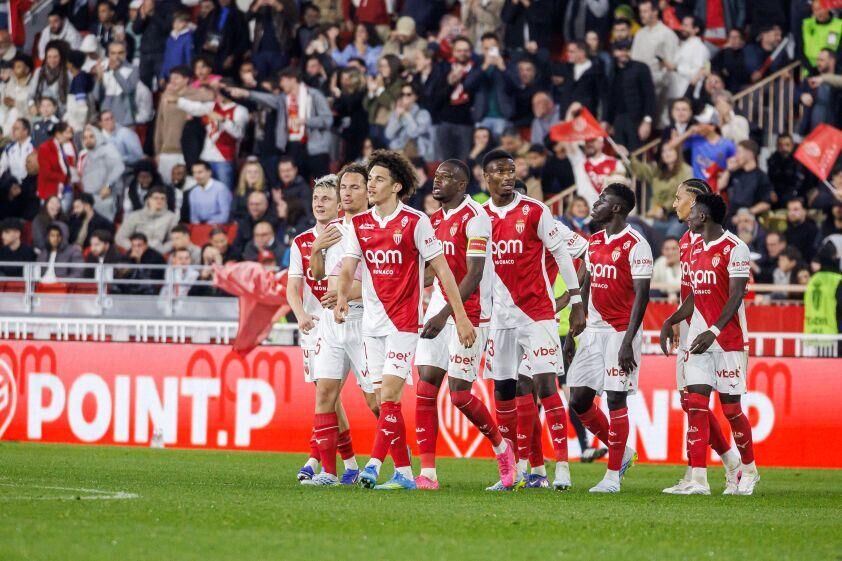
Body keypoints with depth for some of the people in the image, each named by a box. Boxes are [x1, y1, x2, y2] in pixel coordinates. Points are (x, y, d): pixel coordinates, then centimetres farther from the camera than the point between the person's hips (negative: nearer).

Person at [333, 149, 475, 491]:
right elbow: (348, 268, 1)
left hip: (403, 321, -6)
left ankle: (374, 463, -20)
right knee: (385, 399, 6)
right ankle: (403, 472, 11)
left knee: (389, 395, -15)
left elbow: (442, 270, -6)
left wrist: (461, 317, -8)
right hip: (372, 321, 6)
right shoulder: (360, 224, 7)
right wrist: (342, 298, -21)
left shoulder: (415, 222, -7)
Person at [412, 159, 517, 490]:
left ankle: (502, 447, 21)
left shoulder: (474, 218, -13)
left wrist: (444, 314, -25)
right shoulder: (435, 219, 13)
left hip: (469, 314, -7)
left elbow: (474, 275, -19)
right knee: (425, 389, -4)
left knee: (459, 393, -5)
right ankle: (427, 473, -4)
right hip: (438, 312, 7)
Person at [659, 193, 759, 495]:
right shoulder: (696, 247, 14)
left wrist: (713, 332, -24)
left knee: (731, 408, 0)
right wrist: (671, 322, 12)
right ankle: (697, 479, -6)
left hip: (728, 339, -7)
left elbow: (735, 297, -16)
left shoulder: (734, 249, -11)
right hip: (698, 337, 7)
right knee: (696, 405, -3)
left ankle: (748, 470, 21)